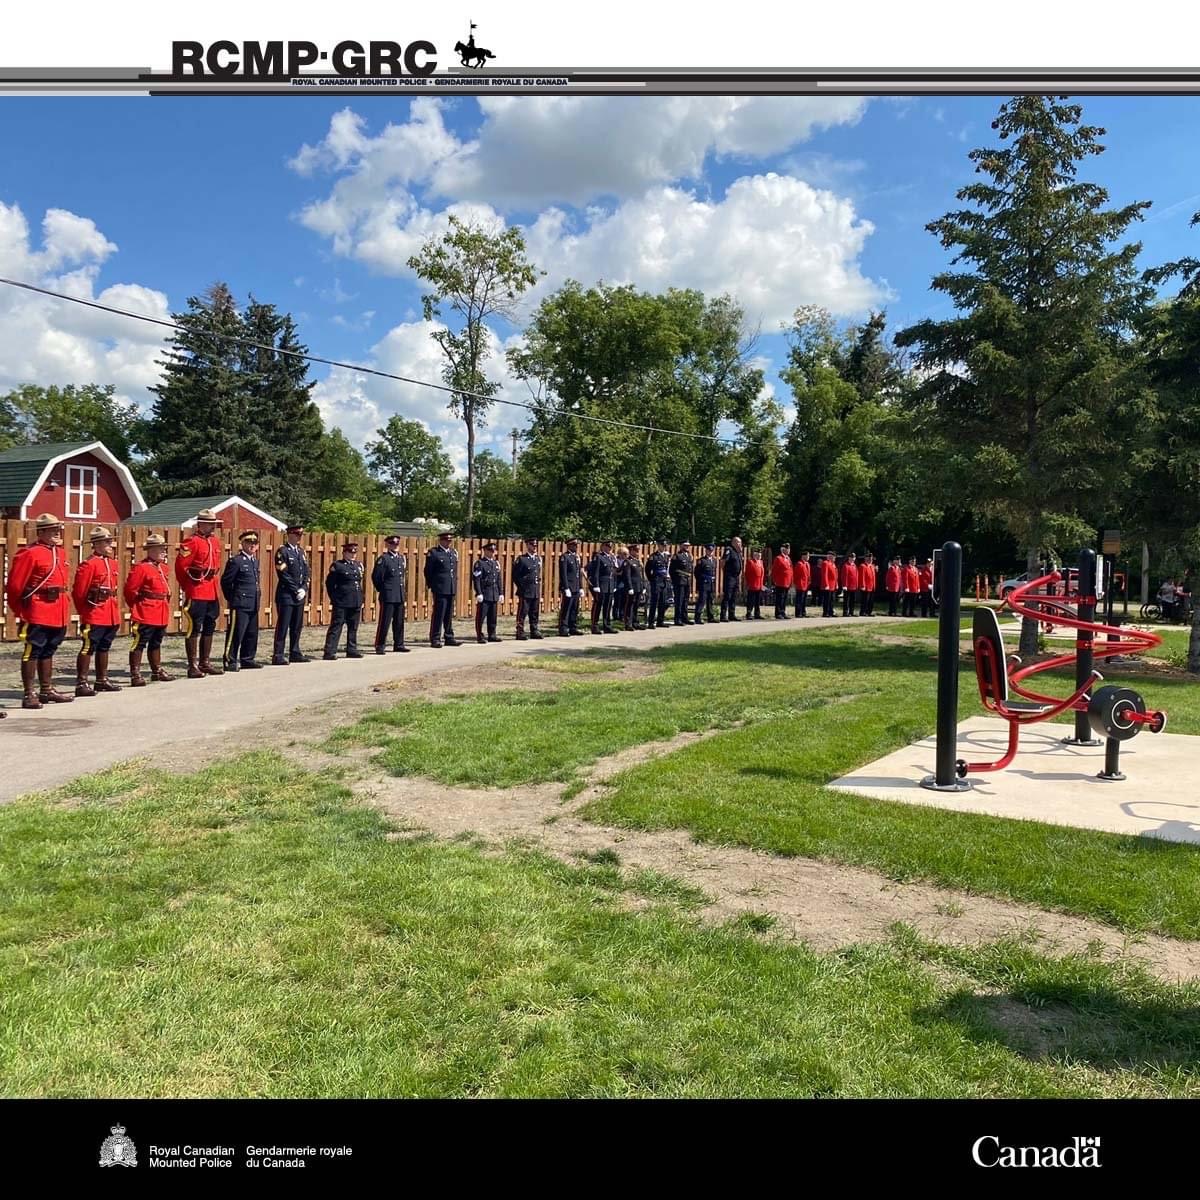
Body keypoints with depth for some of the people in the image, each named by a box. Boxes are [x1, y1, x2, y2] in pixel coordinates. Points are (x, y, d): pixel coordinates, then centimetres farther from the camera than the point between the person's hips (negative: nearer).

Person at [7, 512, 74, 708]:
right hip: (38, 614, -8)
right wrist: (20, 611, -4)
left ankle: (47, 690, 26)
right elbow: (15, 585, -11)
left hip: (59, 614, 8)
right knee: (32, 652, -2)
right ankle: (29, 695, 1)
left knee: (48, 652, 17)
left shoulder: (60, 552, 13)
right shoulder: (30, 553, -12)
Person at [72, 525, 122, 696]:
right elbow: (79, 591, -12)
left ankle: (102, 680, 24)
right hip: (94, 616, -8)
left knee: (104, 647, 15)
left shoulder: (112, 563, 13)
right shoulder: (89, 564, -12)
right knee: (88, 648, -5)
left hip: (111, 616, 8)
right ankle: (81, 683, -3)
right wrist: (83, 611, -4)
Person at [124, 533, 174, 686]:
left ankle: (157, 671, 28)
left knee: (156, 644, 18)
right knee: (139, 644, -3)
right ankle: (135, 675, -2)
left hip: (161, 615, 9)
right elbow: (130, 590, -14)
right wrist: (137, 606, -4)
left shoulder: (163, 567, 13)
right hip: (145, 616, -9)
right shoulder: (141, 568, -13)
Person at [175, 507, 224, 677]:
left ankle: (205, 663, 22)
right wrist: (187, 587, -5)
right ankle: (193, 666, 0)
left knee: (209, 628, 13)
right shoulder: (192, 542, -12)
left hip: (212, 592, 8)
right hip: (196, 593, -8)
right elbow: (180, 566, -13)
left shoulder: (215, 541, 12)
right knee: (194, 629, -3)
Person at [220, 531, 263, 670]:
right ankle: (229, 661, 0)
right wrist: (231, 599, -3)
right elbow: (225, 581, -8)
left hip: (254, 605, 8)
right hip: (240, 605, -8)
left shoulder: (255, 561, 16)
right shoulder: (236, 561, -9)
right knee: (236, 633, -6)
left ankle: (247, 659, 21)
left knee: (252, 634, 12)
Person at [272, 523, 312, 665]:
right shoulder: (282, 551, -6)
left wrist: (303, 589, -3)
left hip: (300, 595, 7)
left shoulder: (301, 552, 16)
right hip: (286, 594, -7)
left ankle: (295, 653, 16)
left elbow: (307, 572, 12)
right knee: (283, 626, -6)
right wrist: (296, 591, -13)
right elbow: (283, 574, -13)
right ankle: (278, 656, -5)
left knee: (297, 626, 10)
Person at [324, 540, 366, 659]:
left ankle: (352, 650, 22)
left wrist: (361, 598, 14)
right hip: (341, 603, -7)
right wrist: (334, 599, -7)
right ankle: (329, 652, -5)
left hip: (356, 603, 7)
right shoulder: (337, 566, -5)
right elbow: (329, 584, -4)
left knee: (353, 628, 13)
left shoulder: (358, 565, 14)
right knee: (336, 627, -5)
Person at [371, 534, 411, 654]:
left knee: (399, 622, 11)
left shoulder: (402, 558, 14)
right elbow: (376, 577, -8)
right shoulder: (383, 559, -7)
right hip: (388, 597, -6)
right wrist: (382, 590, -1)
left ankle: (399, 644, 20)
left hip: (400, 596, 6)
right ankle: (380, 646, 2)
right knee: (384, 622, -3)